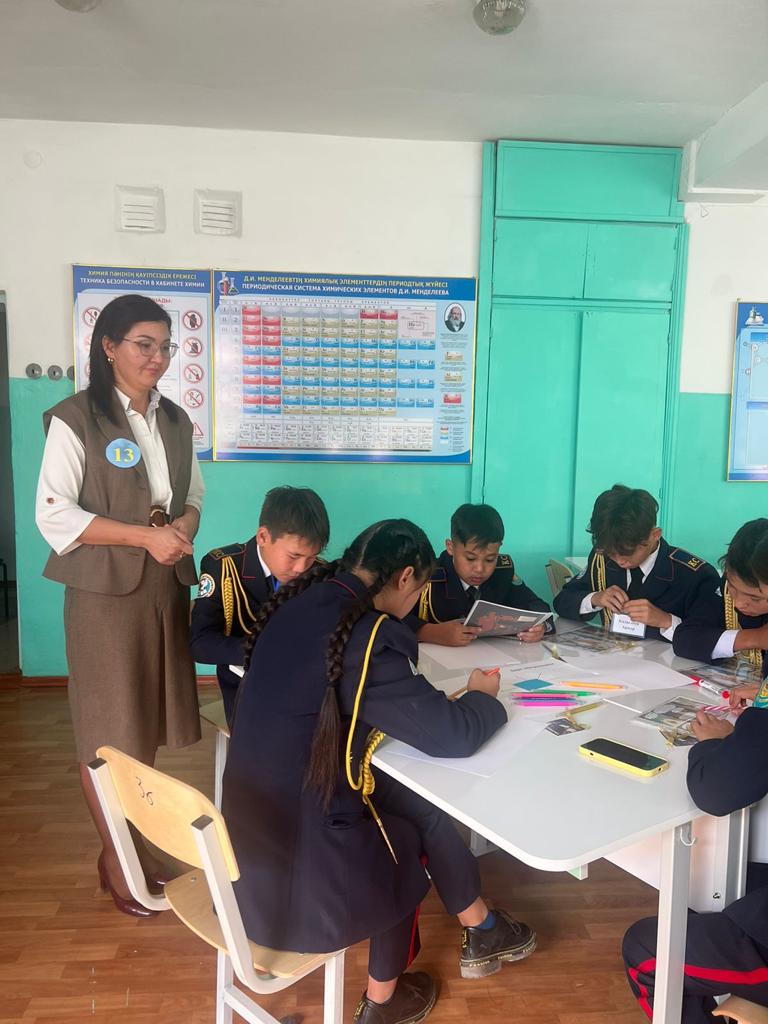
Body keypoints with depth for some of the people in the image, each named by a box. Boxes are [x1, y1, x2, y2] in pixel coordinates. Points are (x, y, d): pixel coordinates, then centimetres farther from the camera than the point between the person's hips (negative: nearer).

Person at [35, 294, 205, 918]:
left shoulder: (175, 421, 11)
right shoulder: (74, 420, -8)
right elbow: (54, 515, -13)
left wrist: (183, 527, -6)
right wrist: (145, 536, -18)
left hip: (167, 587, 6)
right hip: (105, 592, -5)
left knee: (149, 726, 13)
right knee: (110, 732, 4)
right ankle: (113, 858, 23)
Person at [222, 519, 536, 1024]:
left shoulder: (303, 602, 0)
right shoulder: (365, 638, -25)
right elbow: (453, 735, -18)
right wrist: (482, 696, 3)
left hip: (255, 835, 7)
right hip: (293, 870, -7)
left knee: (421, 803, 17)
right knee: (406, 837, 19)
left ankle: (482, 931, 38)